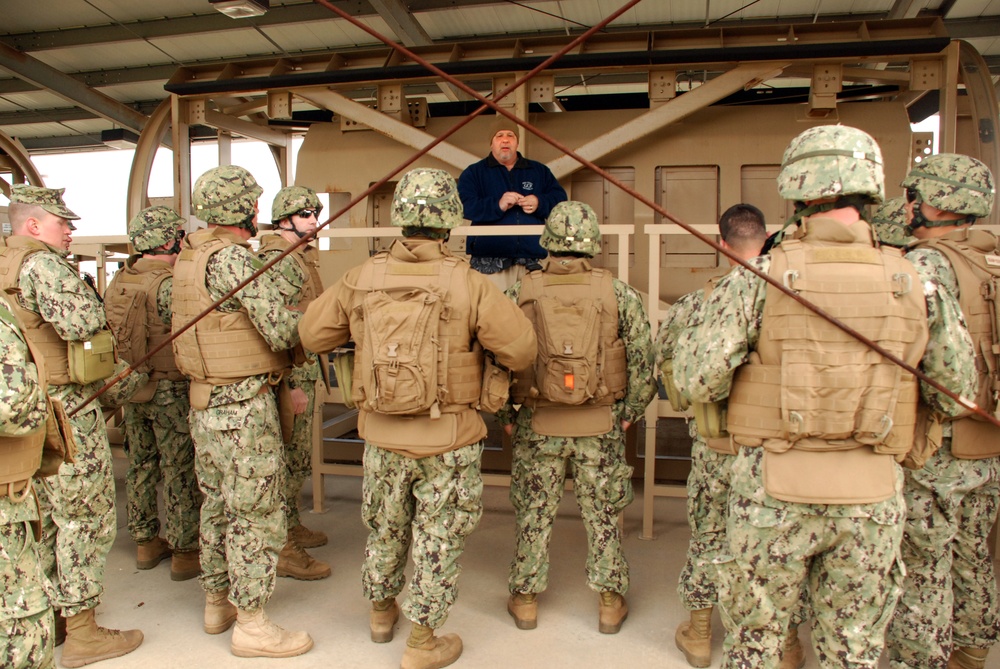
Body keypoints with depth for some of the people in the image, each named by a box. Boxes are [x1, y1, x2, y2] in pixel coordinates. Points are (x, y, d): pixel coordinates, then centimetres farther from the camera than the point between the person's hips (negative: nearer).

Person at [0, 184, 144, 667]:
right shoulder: (41, 263, -16)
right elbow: (82, 321, -27)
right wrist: (87, 295, -7)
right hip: (64, 409, -10)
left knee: (43, 516, 19)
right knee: (86, 517, -1)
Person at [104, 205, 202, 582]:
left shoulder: (118, 282, 5)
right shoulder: (168, 286, -19)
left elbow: (105, 333, 11)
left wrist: (125, 382, 17)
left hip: (129, 388, 8)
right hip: (171, 390, -7)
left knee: (141, 465, 17)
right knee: (180, 470, 2)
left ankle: (145, 542, 29)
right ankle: (185, 552, 11)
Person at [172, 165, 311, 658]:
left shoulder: (189, 256, 10)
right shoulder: (232, 258, -19)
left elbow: (223, 320, 9)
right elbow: (280, 331, -22)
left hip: (204, 402, 9)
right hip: (243, 407, -9)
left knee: (218, 505, 19)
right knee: (257, 513, 1)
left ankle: (217, 602, 35)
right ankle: (251, 626, 13)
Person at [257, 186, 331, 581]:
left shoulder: (302, 257, 15)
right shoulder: (277, 261, -16)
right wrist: (292, 384, -24)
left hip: (305, 369, 10)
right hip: (290, 373, -10)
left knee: (298, 459, 18)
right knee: (287, 460, -3)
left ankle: (292, 526, 32)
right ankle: (283, 550, 6)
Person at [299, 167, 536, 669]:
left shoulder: (362, 280, -5)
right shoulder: (467, 285, -17)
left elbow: (312, 334, 4)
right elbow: (522, 349, -15)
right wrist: (482, 348, 5)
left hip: (382, 435, 4)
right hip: (448, 440, -4)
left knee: (384, 527, 25)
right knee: (438, 538, 13)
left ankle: (381, 611, 47)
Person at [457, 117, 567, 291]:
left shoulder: (540, 171, 20)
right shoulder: (473, 173, 10)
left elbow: (560, 199, 12)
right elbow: (464, 206, -4)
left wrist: (540, 203, -9)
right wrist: (498, 205, -18)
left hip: (533, 260, 3)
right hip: (490, 262, -2)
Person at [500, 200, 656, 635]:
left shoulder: (520, 294, -4)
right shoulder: (619, 294, -5)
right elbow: (642, 359, -5)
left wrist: (504, 414, 8)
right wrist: (630, 412, 8)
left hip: (537, 424, 0)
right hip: (600, 425, 0)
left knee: (533, 515, 14)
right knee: (603, 516, 15)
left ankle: (525, 600, 28)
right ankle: (610, 603, 27)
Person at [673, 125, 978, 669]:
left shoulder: (759, 277, -11)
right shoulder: (916, 283, -1)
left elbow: (696, 378, -15)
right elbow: (956, 392, 8)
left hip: (775, 487, -2)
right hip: (872, 494, 3)